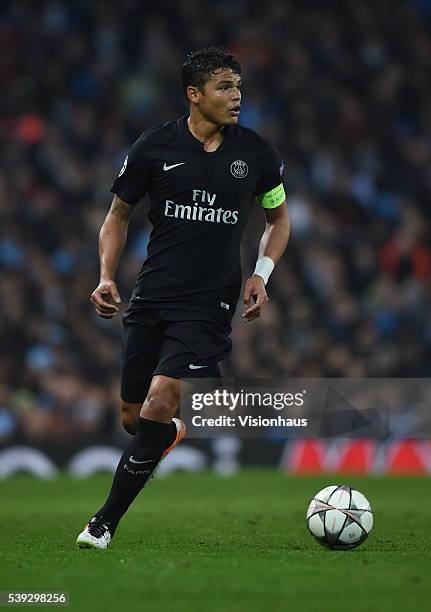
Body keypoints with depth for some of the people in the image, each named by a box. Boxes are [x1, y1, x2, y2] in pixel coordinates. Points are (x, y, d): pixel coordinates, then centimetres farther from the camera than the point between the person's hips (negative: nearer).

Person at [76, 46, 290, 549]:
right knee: (133, 419, 8)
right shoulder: (154, 147, -1)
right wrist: (106, 277, -1)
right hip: (150, 299, 2)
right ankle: (173, 436, 48)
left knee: (159, 401, -20)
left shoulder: (255, 152, 2)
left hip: (210, 305, -2)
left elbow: (279, 216, 18)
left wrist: (261, 274, 2)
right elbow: (119, 212, 12)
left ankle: (105, 524, -10)